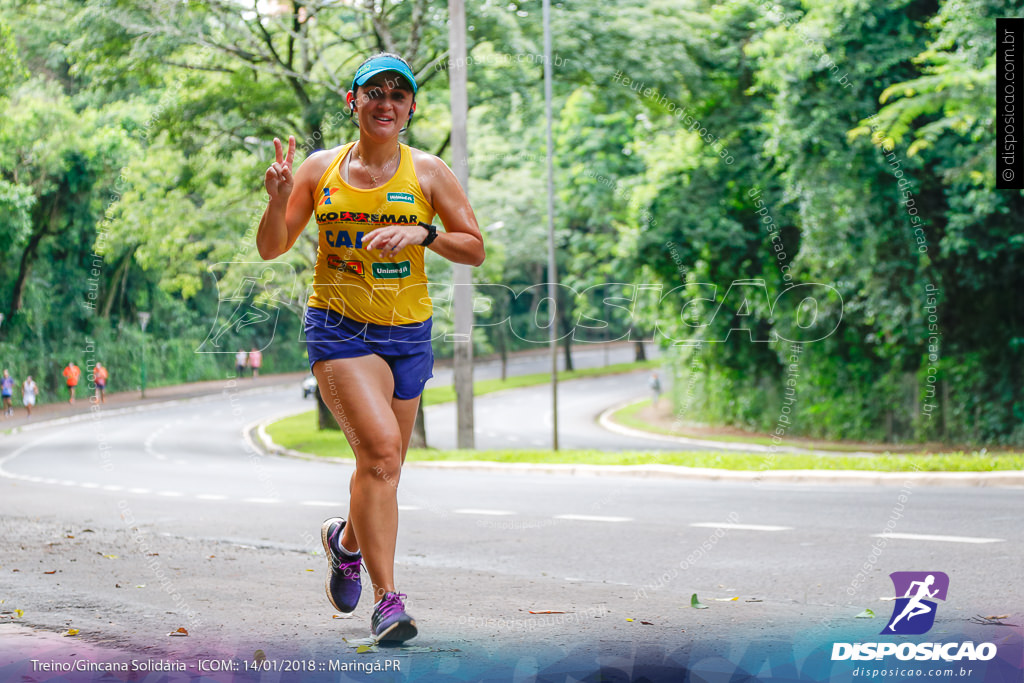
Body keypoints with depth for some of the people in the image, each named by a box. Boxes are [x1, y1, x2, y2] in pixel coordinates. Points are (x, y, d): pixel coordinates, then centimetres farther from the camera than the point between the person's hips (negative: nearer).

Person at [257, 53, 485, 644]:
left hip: (407, 332, 2)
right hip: (338, 326, -2)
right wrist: (278, 201, -12)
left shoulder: (428, 172, 1)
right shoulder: (320, 169, 3)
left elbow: (475, 249, 2)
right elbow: (272, 249, 8)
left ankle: (347, 539, 45)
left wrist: (422, 234, -16)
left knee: (383, 464, 10)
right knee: (380, 448, -22)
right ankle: (388, 599, -19)